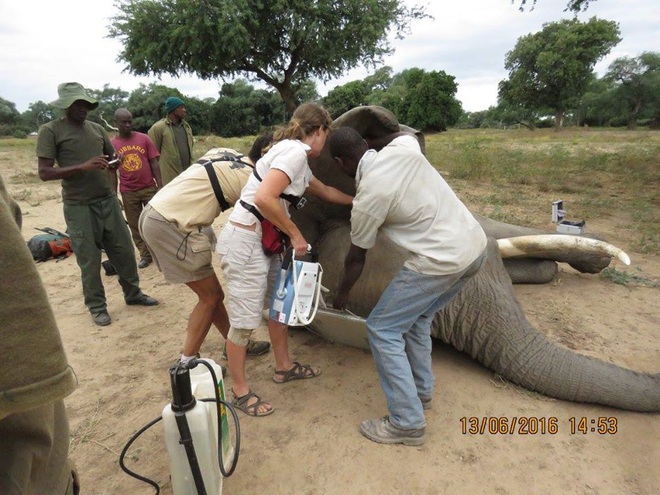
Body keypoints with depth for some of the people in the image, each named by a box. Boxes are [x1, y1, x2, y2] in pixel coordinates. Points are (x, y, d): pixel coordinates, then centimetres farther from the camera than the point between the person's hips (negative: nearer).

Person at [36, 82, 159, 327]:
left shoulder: (97, 129, 11)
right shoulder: (50, 130, -4)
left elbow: (113, 159, 20)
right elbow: (44, 172, -11)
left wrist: (115, 161, -5)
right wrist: (83, 167, -23)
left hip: (108, 201, 5)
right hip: (79, 206, -5)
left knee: (124, 251, 10)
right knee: (89, 260, 4)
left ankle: (133, 293, 27)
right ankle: (96, 306, 20)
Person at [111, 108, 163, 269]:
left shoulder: (144, 138, -1)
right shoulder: (111, 144, 0)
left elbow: (154, 163, 0)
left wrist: (160, 186, -5)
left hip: (149, 188, -1)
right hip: (128, 192, 1)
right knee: (135, 226, 7)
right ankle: (145, 255, 18)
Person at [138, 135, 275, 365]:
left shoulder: (228, 154, 12)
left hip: (155, 214, 9)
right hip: (169, 224, -9)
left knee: (211, 294, 15)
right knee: (210, 297, 3)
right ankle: (187, 364, 11)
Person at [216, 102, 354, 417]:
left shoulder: (298, 158, 16)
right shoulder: (295, 151, -15)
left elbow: (325, 192, 31)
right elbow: (264, 198, -27)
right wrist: (295, 234, -16)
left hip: (264, 242, 10)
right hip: (244, 243, -10)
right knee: (244, 320, 1)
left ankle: (284, 367, 37)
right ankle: (240, 392, 20)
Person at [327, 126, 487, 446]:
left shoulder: (368, 197, -15)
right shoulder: (403, 147, 1)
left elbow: (356, 257, 0)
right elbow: (405, 133, 30)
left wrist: (341, 294, 17)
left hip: (441, 261, -9)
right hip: (475, 245, 9)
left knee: (382, 329, 3)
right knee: (417, 317, 24)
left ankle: (407, 423, 10)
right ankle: (421, 391, 37)